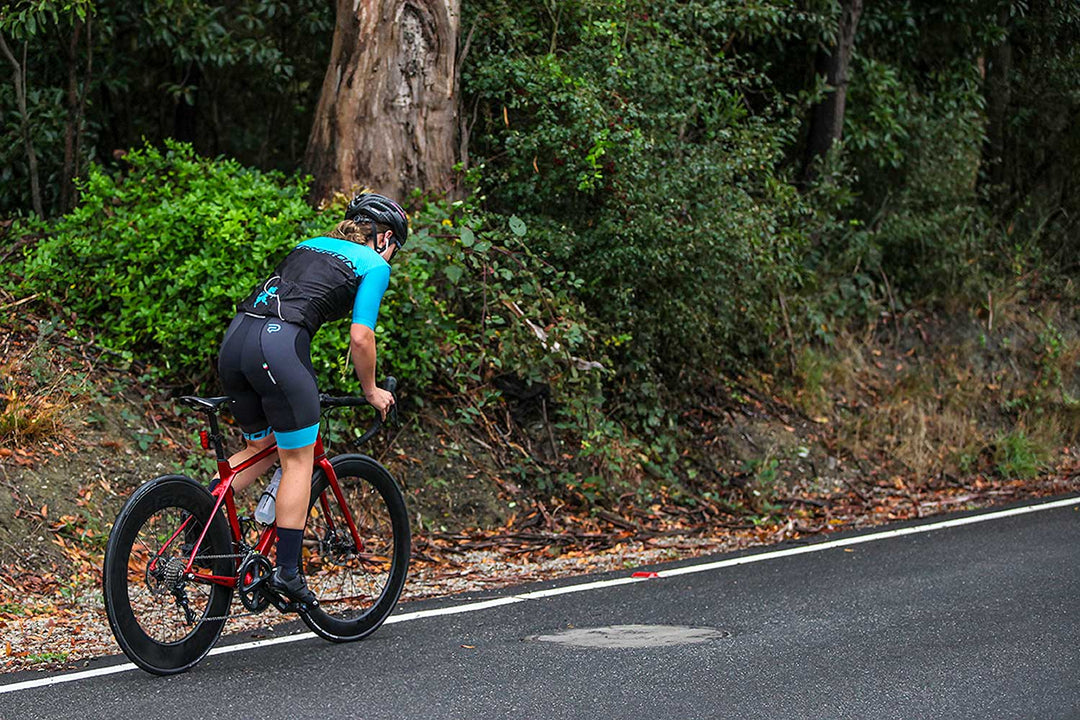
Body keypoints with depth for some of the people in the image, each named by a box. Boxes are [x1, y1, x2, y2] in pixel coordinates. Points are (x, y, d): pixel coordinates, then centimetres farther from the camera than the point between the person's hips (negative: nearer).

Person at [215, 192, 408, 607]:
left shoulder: (308, 246, 31)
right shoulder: (374, 265, 10)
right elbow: (360, 338, 2)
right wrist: (370, 390, 17)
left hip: (234, 339, 7)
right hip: (279, 344, -7)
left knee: (261, 448, 21)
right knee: (298, 461, 5)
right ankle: (287, 572, 5)